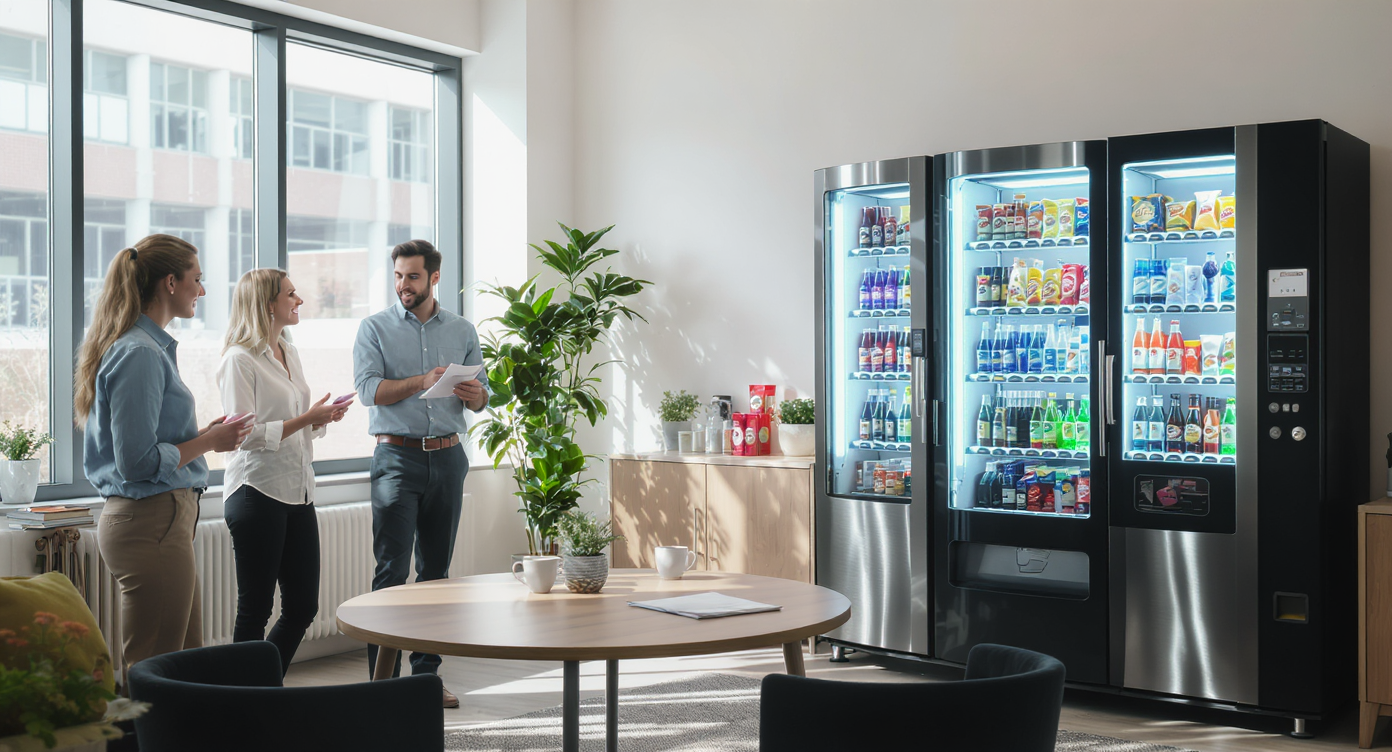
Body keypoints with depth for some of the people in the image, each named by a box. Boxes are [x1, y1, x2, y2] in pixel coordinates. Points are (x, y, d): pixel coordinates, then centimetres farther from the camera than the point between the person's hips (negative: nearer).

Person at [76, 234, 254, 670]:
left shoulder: (151, 346, 15)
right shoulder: (139, 353, -16)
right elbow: (139, 461, -22)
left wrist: (206, 434, 13)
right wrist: (208, 442, -10)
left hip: (160, 521, 10)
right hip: (151, 524, -10)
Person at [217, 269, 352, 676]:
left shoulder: (289, 353, 16)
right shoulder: (240, 359, -9)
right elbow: (246, 435, -17)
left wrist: (324, 415, 6)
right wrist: (307, 419, -18)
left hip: (298, 492, 8)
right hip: (257, 493, -8)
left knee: (303, 607, 10)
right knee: (255, 610, 1)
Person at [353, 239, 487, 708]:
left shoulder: (462, 331, 12)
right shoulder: (375, 328, 3)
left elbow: (480, 398, 13)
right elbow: (368, 389, -10)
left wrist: (474, 395, -10)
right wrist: (423, 381, -20)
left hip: (448, 457, 3)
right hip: (397, 457, -3)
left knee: (436, 569, 7)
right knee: (391, 570, -8)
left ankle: (426, 673, 15)